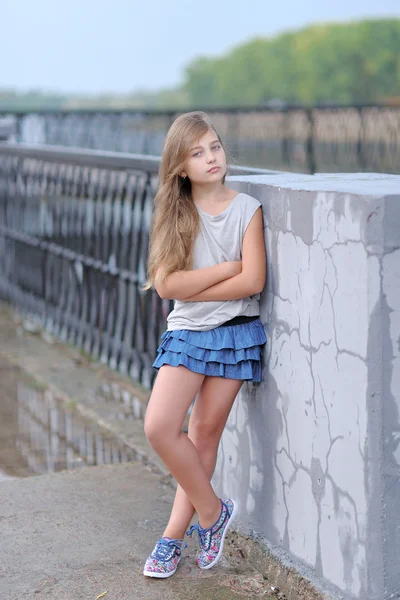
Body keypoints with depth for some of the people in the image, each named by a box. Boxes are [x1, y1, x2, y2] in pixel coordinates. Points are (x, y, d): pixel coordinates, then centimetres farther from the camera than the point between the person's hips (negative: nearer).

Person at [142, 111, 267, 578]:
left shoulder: (246, 209, -2)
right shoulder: (174, 215, 3)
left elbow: (253, 281, -12)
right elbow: (165, 285, -9)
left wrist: (191, 290, -11)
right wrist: (226, 267, -13)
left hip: (234, 333, -1)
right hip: (185, 333, 2)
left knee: (205, 434, 4)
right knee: (159, 428, -13)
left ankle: (174, 535, 17)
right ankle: (212, 512, 7)